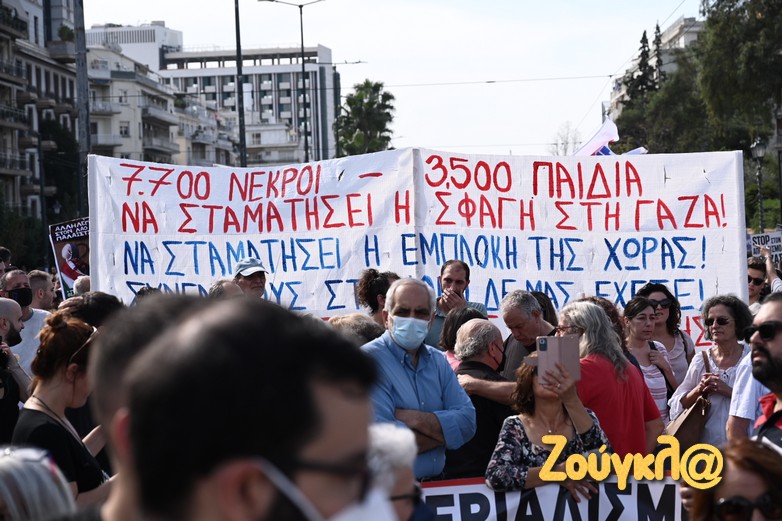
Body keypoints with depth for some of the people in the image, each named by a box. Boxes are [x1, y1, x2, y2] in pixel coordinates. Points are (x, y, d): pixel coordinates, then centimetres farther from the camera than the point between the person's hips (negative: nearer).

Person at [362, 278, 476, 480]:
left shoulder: (438, 361, 12)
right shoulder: (369, 360, -8)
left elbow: (467, 422, 1)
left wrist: (415, 419, -13)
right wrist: (444, 432, -6)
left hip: (436, 483, 5)